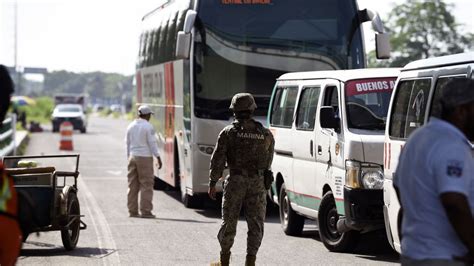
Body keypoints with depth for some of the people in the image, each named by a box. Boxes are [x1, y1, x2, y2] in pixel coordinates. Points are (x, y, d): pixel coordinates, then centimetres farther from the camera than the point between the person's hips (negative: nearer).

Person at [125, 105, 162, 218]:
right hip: (145, 158, -6)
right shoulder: (148, 127, -9)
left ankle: (132, 210, 10)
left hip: (133, 157, 6)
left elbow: (128, 144, 12)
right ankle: (145, 211, -6)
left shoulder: (131, 126, 9)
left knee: (133, 185, 9)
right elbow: (152, 143, -12)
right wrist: (158, 158, -9)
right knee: (146, 185, -2)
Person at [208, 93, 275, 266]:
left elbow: (217, 160, -7)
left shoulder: (228, 133, -4)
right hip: (258, 183, 1)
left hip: (235, 181, -1)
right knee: (256, 224, 4)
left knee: (229, 221, 13)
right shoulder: (266, 134, 4)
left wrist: (212, 183, -1)